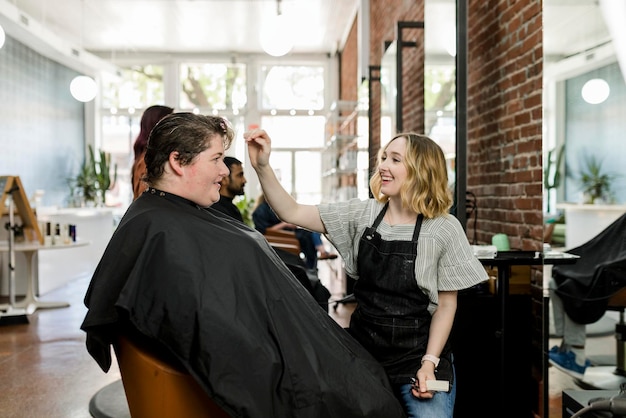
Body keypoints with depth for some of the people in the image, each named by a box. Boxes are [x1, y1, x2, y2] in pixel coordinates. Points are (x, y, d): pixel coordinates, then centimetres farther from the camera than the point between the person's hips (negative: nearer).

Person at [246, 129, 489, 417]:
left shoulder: (444, 229, -9)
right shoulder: (362, 215, -1)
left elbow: (446, 304, -4)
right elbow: (292, 214, -5)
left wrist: (429, 362, -12)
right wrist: (262, 167, -17)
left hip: (418, 355, -2)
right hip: (363, 349, 3)